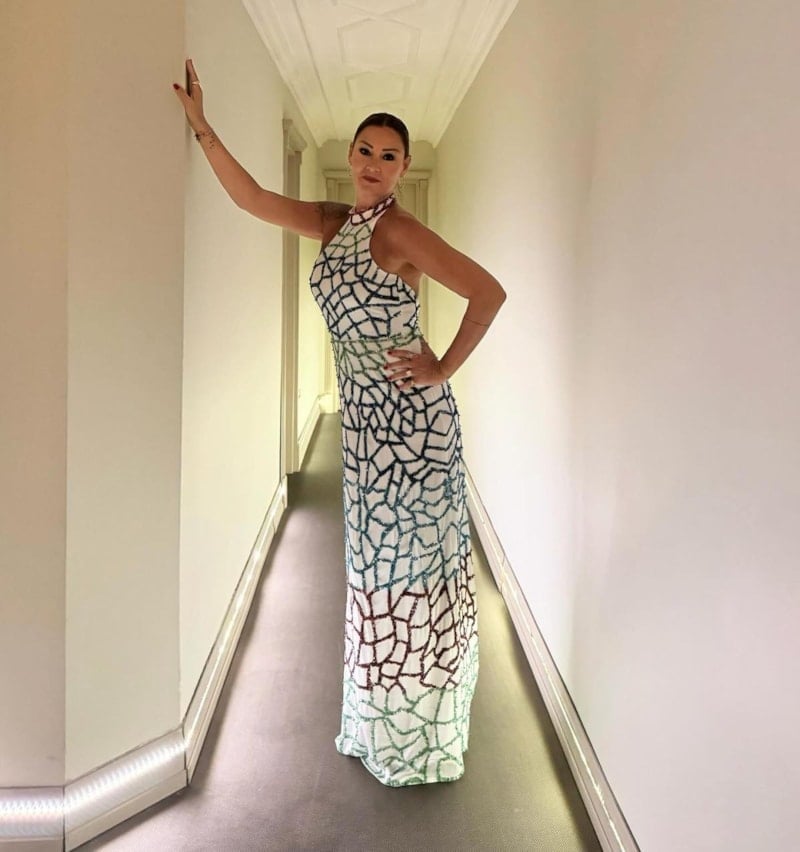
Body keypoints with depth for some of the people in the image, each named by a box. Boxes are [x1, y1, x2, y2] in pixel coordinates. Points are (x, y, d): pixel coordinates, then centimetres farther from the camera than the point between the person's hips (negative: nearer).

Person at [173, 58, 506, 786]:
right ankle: (385, 727, 31)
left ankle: (420, 744, 15)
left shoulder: (399, 231, -12)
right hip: (365, 417, 8)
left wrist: (445, 367, -14)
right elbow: (253, 199, 9)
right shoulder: (335, 223, 10)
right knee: (379, 561, 15)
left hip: (408, 416, -8)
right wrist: (200, 124, 6)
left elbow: (489, 292, -16)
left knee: (409, 559, 0)